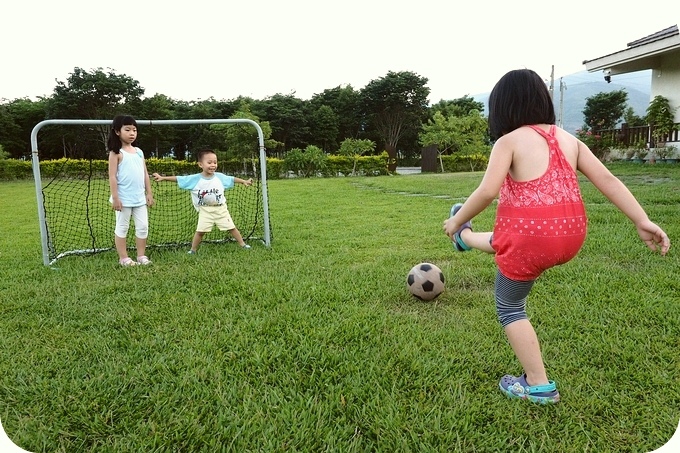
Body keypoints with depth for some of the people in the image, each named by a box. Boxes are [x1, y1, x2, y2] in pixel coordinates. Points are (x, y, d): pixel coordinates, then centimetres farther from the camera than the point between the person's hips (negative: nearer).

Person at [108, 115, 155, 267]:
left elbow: (145, 174, 13)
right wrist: (115, 197, -15)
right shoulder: (116, 153, -6)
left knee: (143, 227, 8)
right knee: (122, 227, 6)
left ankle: (141, 255, 20)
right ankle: (123, 258, 14)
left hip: (139, 198, 6)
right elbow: (112, 176, -10)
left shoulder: (139, 152, 11)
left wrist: (149, 194, 10)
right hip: (124, 199, -6)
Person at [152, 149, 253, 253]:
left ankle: (243, 245, 20)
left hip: (221, 208, 1)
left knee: (231, 227, 6)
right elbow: (179, 179, -6)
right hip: (205, 210, -1)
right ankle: (193, 250, 15)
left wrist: (244, 181, 5)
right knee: (200, 231, -2)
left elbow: (231, 179, 7)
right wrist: (163, 178, -7)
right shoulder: (195, 179, -10)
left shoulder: (220, 177, -7)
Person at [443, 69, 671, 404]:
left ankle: (539, 386, 21)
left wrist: (456, 221, -5)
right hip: (571, 237, 7)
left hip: (529, 239, -7)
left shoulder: (509, 141, -10)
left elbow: (488, 191, -20)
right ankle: (468, 239, 64)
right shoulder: (568, 139, 8)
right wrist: (642, 222, 2)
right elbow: (607, 180, 2)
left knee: (509, 307, 14)